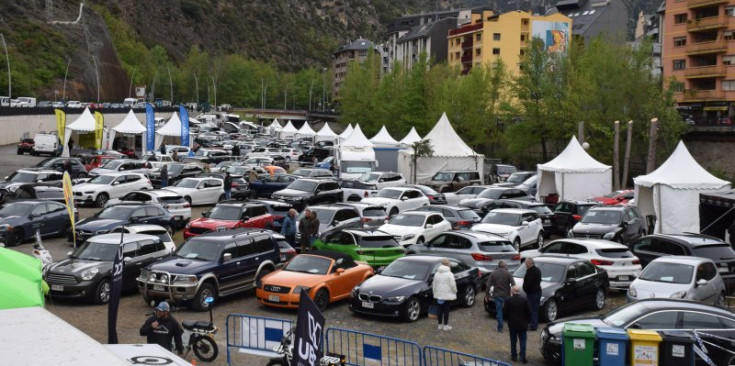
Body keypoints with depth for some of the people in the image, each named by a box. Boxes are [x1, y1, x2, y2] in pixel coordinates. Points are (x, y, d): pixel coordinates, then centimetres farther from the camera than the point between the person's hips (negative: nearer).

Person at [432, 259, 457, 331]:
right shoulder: (449, 274, -11)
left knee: (440, 310, 11)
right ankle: (445, 325, 4)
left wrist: (435, 293, 17)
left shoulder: (437, 274, 6)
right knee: (446, 310, 1)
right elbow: (452, 285, -13)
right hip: (447, 295, -5)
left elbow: (434, 285, 9)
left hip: (439, 295, 5)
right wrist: (455, 291, 2)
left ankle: (440, 325, 16)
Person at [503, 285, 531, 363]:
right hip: (523, 324, 0)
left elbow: (505, 312, -5)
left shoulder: (508, 300, -10)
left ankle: (514, 356, 16)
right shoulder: (525, 300, -8)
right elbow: (529, 312, -5)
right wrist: (527, 320, 9)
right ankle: (523, 356, 0)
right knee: (522, 341, 6)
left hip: (512, 324, 0)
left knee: (513, 341, 12)